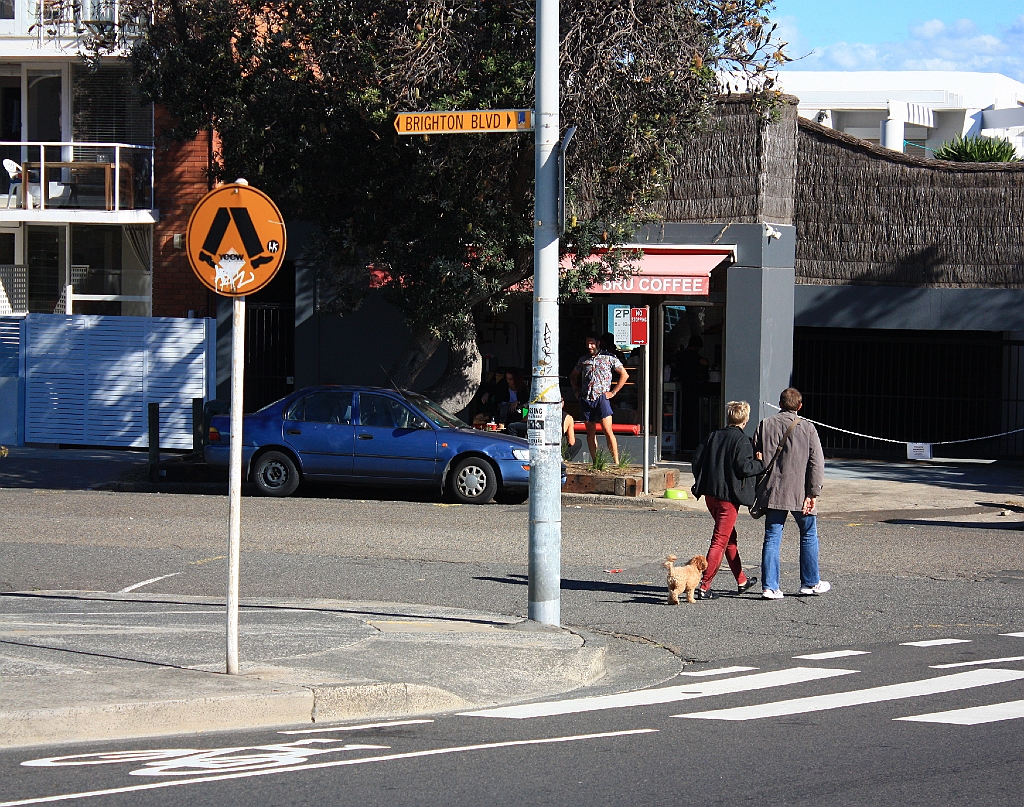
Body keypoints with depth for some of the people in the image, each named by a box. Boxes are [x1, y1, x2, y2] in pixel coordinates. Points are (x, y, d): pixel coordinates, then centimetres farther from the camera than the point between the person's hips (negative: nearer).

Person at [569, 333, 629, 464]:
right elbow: (573, 376, 29)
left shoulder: (609, 358, 3)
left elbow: (624, 375, 4)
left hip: (602, 398, -4)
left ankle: (616, 462, -11)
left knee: (607, 431, -12)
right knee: (590, 432, 5)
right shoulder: (583, 360, 15)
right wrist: (577, 391, 15)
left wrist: (613, 392, -1)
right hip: (586, 400, 4)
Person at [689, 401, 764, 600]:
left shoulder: (714, 436, 8)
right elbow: (744, 467, -18)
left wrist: (701, 482, 19)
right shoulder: (742, 440, -11)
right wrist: (763, 464, -2)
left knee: (730, 538, 21)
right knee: (720, 541, -4)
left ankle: (741, 581, 32)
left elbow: (697, 457, 8)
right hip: (729, 497, -7)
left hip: (710, 494, 7)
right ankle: (704, 586, -9)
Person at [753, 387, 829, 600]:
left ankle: (769, 586, -1)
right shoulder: (807, 428, -4)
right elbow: (817, 462, -8)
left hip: (773, 492, 2)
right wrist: (813, 493, -6)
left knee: (772, 538, 4)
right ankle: (810, 583, 21)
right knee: (809, 536, 14)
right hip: (800, 494, -2)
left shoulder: (765, 425, 3)